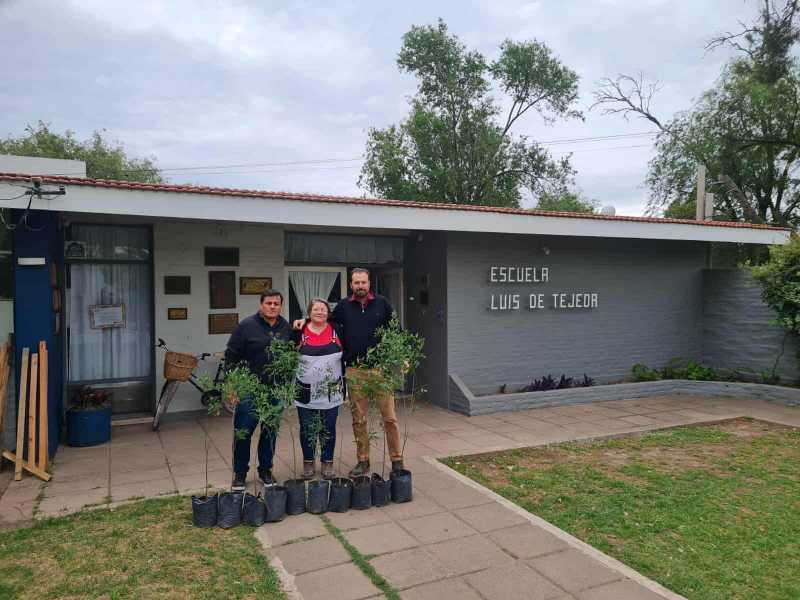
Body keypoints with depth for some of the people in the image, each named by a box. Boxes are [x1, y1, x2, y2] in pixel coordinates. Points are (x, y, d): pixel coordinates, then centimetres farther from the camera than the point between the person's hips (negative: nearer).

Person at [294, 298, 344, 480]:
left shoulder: (336, 331, 2)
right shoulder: (300, 332, -2)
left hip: (331, 392, 1)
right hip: (306, 392, -1)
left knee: (329, 429, 9)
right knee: (307, 430, 9)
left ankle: (327, 462, 23)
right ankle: (308, 462, 25)